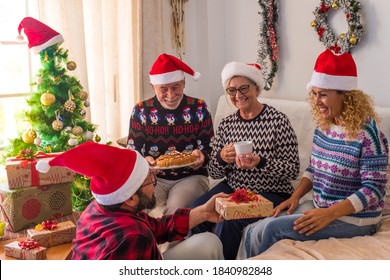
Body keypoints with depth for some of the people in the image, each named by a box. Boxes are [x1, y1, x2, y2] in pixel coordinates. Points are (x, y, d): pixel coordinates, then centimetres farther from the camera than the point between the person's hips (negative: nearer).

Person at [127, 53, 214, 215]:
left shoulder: (199, 108, -1)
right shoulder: (141, 111, 0)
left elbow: (209, 148, 1)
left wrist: (202, 157, -23)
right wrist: (144, 162, -23)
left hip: (191, 176, 0)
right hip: (153, 177, 1)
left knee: (176, 208, -29)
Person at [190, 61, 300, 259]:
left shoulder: (278, 121, -8)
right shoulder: (226, 124, 5)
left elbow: (293, 169, -10)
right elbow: (214, 174, 8)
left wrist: (260, 162, -27)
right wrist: (221, 158, -15)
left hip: (270, 193, -4)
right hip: (232, 188, 4)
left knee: (229, 221, -29)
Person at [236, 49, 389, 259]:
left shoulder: (367, 134, -19)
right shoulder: (322, 127, 4)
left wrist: (329, 214, -27)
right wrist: (295, 197, -1)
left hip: (354, 218, -7)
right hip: (319, 208, 7)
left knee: (272, 229, -20)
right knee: (252, 232, -9)